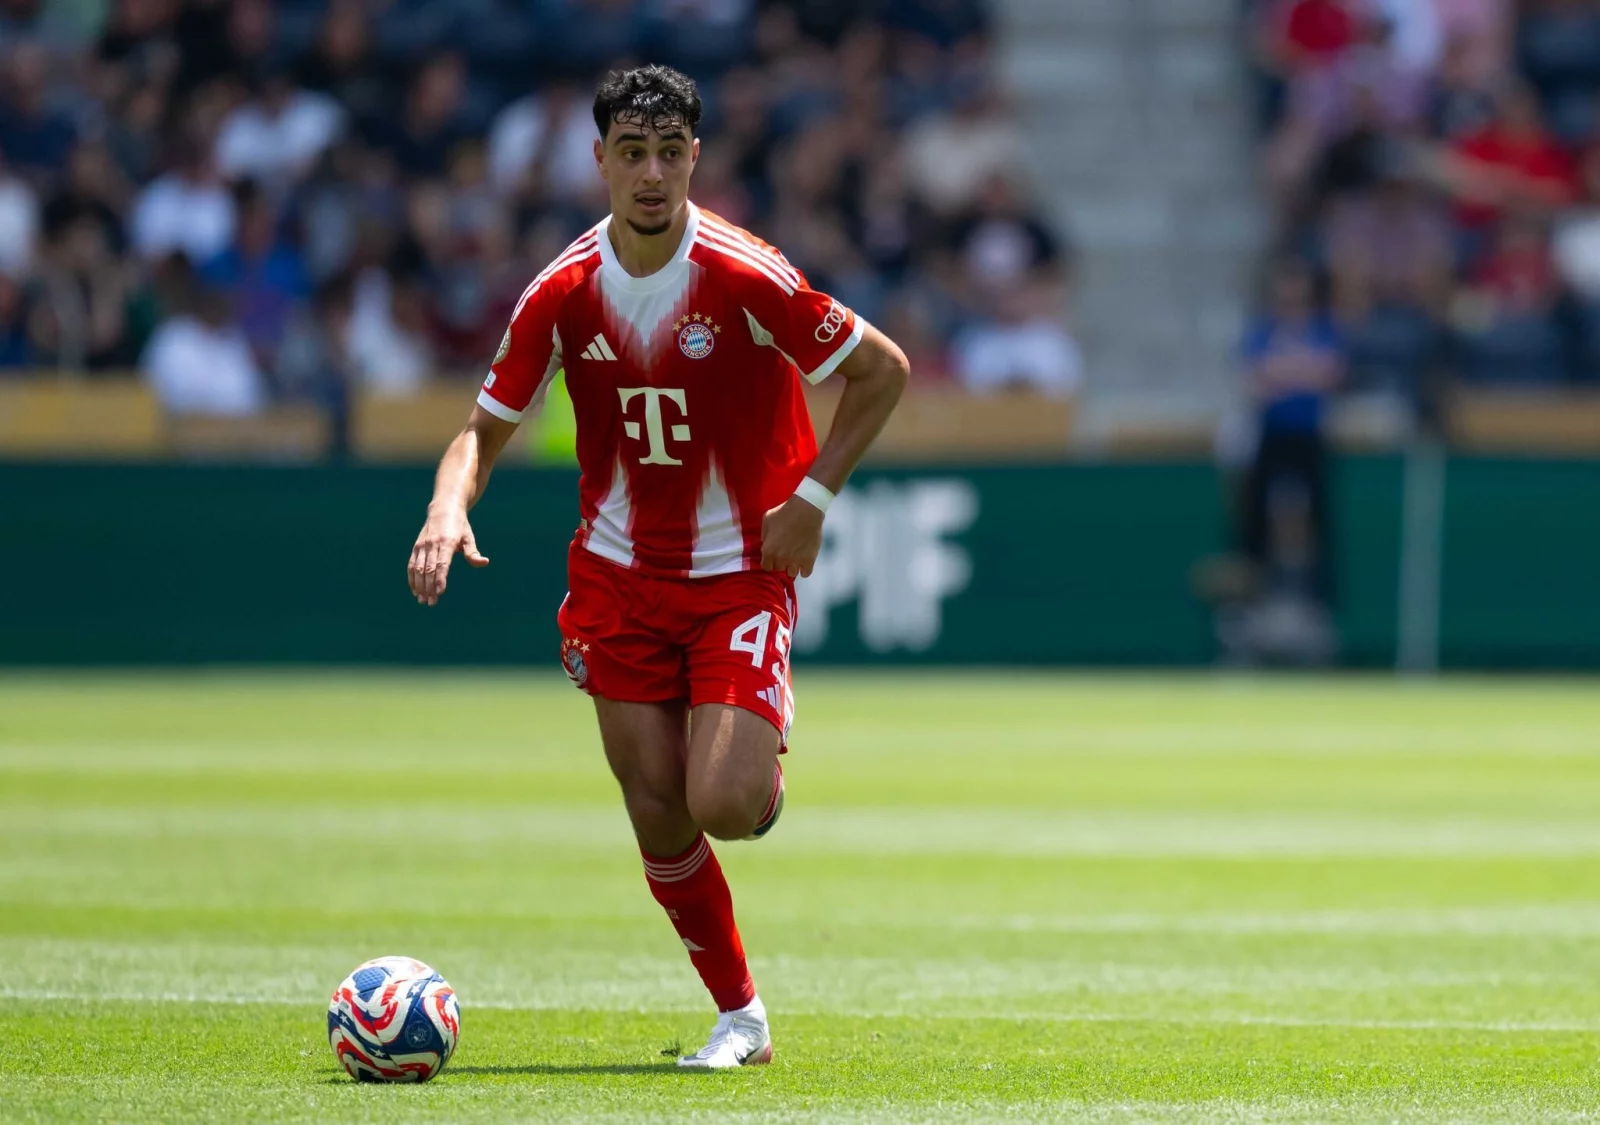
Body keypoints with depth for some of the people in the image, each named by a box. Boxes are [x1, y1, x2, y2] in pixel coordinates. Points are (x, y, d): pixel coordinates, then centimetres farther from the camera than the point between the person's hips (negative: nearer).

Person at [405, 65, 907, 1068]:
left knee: (723, 806, -18)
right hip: (619, 576, 3)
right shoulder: (564, 294, -6)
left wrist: (811, 499, -11)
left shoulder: (745, 278, -17)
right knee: (659, 822, 2)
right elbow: (487, 428, 3)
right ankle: (740, 1015, 19)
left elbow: (883, 372, -7)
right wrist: (450, 506, -18)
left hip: (742, 573, -3)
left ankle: (769, 764, 19)